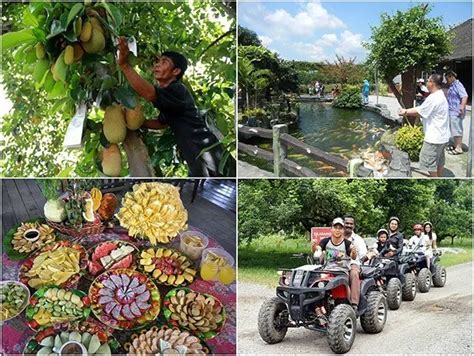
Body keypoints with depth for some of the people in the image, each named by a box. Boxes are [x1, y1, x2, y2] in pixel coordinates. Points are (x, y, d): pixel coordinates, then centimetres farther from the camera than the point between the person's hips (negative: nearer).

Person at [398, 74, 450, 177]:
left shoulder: (433, 98, -23)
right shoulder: (440, 96, 11)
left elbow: (419, 112, -13)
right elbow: (422, 108, 15)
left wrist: (405, 112, 2)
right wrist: (406, 110, 12)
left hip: (434, 137, -10)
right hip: (442, 136, 10)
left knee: (429, 162, 2)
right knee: (439, 161, 19)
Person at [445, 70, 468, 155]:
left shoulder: (457, 85, -14)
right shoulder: (451, 86, 16)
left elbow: (464, 96, -25)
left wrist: (462, 106, -36)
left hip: (456, 112, -10)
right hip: (451, 112, 10)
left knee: (457, 130, -5)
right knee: (453, 130, 16)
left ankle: (458, 148, 0)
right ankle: (455, 146, 25)